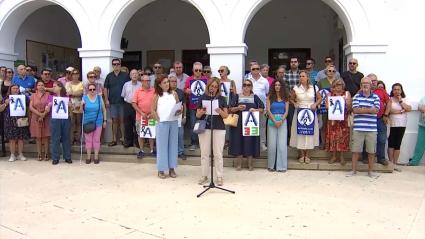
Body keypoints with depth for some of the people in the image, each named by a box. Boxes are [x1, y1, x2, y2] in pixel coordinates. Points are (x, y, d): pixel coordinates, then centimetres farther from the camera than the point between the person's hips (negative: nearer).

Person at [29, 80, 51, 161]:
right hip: (36, 118, 1)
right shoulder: (33, 96, 8)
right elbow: (31, 107, -1)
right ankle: (39, 154, 7)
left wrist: (43, 115, -13)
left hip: (46, 118, -1)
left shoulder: (47, 95, 4)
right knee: (38, 137, 2)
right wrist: (39, 114, -12)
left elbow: (49, 106, -4)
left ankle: (46, 154, 5)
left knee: (46, 136, 0)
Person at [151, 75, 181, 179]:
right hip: (162, 123, -2)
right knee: (162, 146, 3)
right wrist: (158, 120, -7)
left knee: (173, 145, 7)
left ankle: (171, 168, 16)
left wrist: (179, 111, -12)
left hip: (173, 122, 3)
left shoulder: (174, 93, 6)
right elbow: (153, 110, 0)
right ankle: (161, 169, 10)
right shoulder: (157, 95, 0)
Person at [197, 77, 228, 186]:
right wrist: (201, 112, -18)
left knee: (218, 154, 2)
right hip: (205, 128, 1)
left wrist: (220, 111, -18)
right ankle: (204, 175, 16)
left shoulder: (221, 99, 5)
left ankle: (219, 176, 10)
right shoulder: (202, 98, 4)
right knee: (204, 153, 6)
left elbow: (225, 115, 3)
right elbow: (197, 115, 5)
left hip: (219, 129, 0)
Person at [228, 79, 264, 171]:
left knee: (250, 142, -1)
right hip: (238, 123, 0)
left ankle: (250, 164, 8)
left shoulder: (255, 97, 9)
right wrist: (237, 108, -15)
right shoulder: (237, 96, 8)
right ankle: (238, 164, 7)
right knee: (239, 141, -2)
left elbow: (262, 109, 7)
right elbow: (230, 109, 3)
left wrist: (255, 110, -12)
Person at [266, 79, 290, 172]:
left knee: (282, 144, -2)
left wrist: (281, 121, -12)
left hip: (282, 121, 1)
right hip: (272, 121, -1)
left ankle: (281, 166, 2)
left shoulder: (285, 97, 8)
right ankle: (271, 165, 9)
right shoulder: (270, 97, 5)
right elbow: (268, 110, -2)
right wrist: (274, 121, -11)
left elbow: (286, 111, 3)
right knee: (272, 143, 0)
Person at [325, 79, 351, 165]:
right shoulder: (330, 94, 8)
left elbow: (349, 107, -1)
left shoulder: (347, 93, 5)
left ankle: (342, 157, 7)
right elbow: (327, 105, 1)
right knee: (333, 136, 0)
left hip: (343, 119, -1)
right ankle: (333, 156, 10)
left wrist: (345, 102, -20)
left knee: (342, 136, -1)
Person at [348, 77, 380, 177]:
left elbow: (376, 110, -8)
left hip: (371, 129, 1)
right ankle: (354, 170, 16)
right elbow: (355, 110, -7)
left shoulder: (375, 97, 6)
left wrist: (362, 109, -8)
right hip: (358, 128, 0)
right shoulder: (357, 96, 5)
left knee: (371, 151, 7)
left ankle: (370, 171, 20)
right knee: (356, 150, 5)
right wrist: (370, 109, -7)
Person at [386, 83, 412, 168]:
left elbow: (409, 109, -4)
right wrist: (401, 111, -12)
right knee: (391, 144, -4)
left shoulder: (404, 100, 12)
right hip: (391, 125, -3)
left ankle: (395, 163, 12)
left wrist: (400, 101, -6)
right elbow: (388, 110, -17)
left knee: (398, 145, 6)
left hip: (402, 125, 3)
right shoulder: (390, 99, -1)